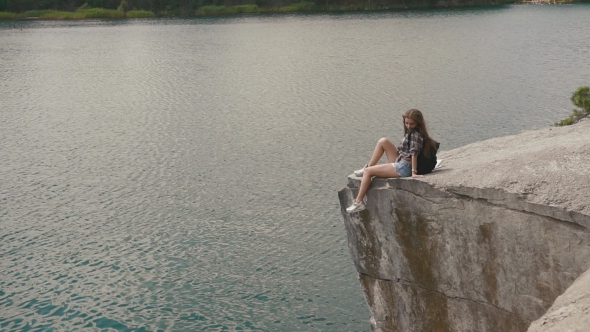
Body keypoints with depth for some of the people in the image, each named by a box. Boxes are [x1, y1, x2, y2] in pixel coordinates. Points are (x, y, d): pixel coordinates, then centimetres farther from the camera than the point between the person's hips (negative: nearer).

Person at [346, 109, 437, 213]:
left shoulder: (415, 134, -16)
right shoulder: (411, 132, 11)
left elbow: (414, 153, -23)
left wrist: (413, 172, -26)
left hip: (404, 168, -9)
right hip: (400, 163, 9)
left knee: (368, 172, -6)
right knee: (383, 141, 9)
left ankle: (358, 202, -4)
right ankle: (368, 166, 14)